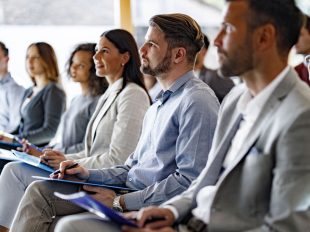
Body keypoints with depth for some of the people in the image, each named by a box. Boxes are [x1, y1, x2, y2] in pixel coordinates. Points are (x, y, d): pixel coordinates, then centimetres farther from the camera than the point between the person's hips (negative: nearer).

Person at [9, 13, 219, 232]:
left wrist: (121, 202, -18)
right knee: (39, 190, -2)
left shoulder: (197, 102, -13)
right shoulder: (160, 103, 20)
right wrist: (89, 174, 6)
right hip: (128, 191, 9)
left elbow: (189, 181, -21)